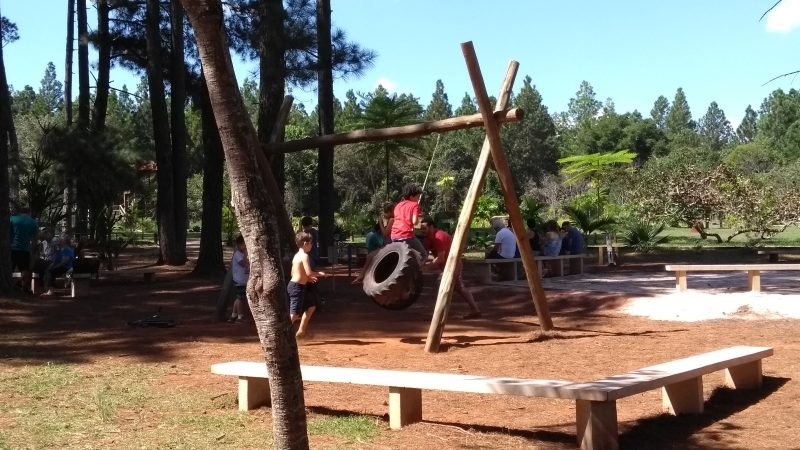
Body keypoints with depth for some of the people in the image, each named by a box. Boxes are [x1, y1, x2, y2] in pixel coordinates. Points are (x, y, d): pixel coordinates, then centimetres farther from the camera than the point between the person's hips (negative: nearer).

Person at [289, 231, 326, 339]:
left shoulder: (297, 255, 15)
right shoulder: (305, 256, -15)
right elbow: (309, 272, -23)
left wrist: (307, 278, 19)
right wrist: (319, 274, -6)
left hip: (293, 285, 10)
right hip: (297, 287, -10)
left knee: (311, 306, 21)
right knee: (294, 313, -10)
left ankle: (301, 331, 21)